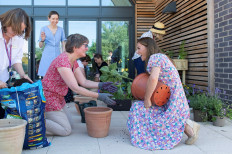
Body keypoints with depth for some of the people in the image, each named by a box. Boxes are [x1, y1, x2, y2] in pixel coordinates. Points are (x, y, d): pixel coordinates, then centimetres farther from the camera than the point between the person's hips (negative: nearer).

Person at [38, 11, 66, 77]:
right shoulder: (44, 29, 4)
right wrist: (42, 40, -14)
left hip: (57, 56, 2)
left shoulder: (61, 30, 9)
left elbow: (63, 44, 12)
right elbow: (40, 46, 6)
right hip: (47, 56, -2)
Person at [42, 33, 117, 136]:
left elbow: (84, 82, 3)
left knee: (69, 123, 18)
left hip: (58, 97, 10)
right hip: (48, 96, -10)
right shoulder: (63, 61, -27)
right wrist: (99, 96, -30)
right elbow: (75, 88, -30)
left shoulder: (73, 61, 4)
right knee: (66, 130, -6)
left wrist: (100, 85, -12)